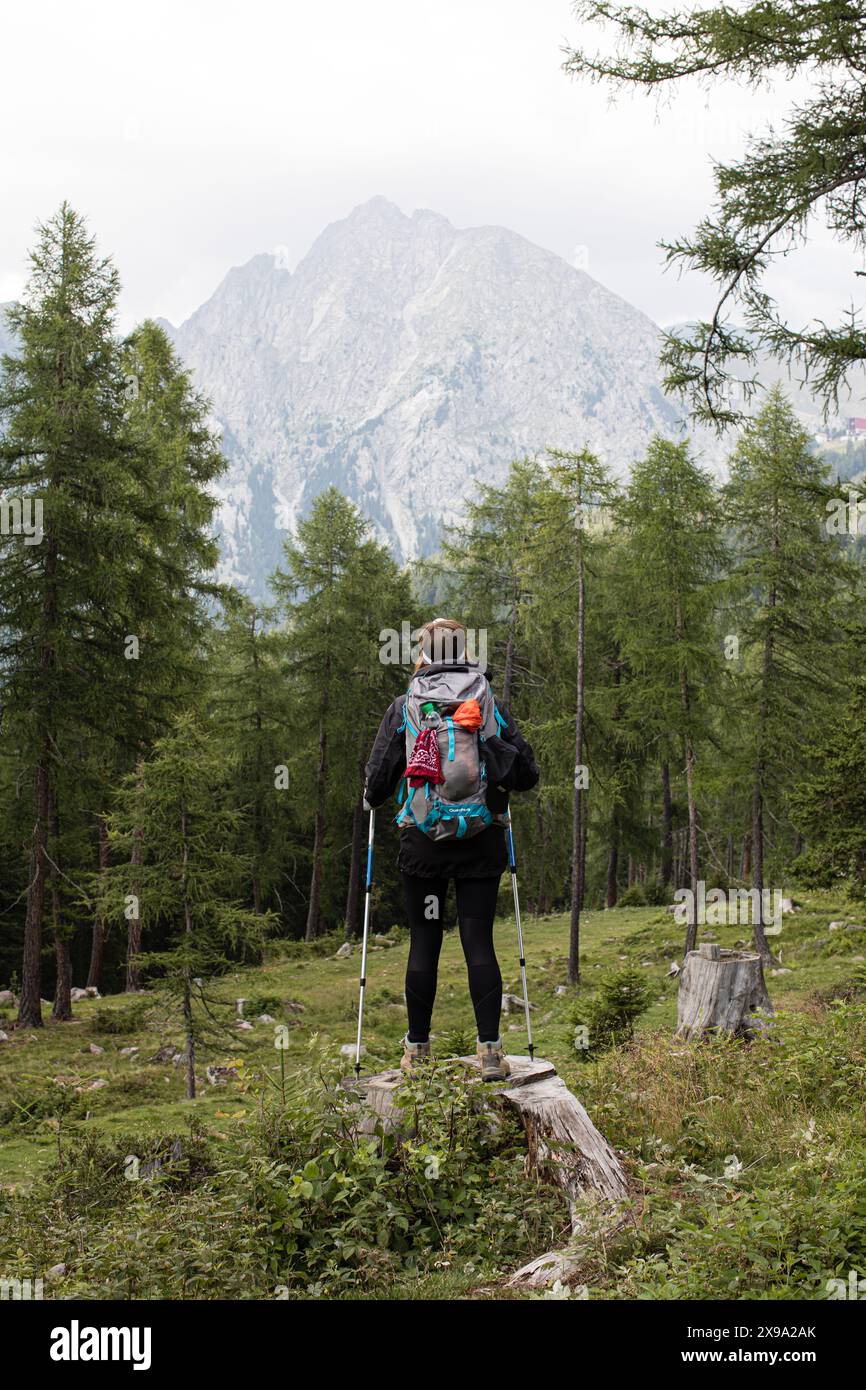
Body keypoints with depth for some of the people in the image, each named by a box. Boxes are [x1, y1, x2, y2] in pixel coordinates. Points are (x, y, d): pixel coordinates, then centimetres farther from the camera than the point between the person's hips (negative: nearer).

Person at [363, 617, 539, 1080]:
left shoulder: (404, 708, 1)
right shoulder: (488, 703, 4)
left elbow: (378, 779, 1)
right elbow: (526, 773, 3)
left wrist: (372, 800, 23)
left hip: (422, 841, -1)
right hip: (481, 839, 1)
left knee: (424, 942, 8)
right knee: (479, 942, 2)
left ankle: (417, 1049, 14)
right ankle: (490, 1050, -3)